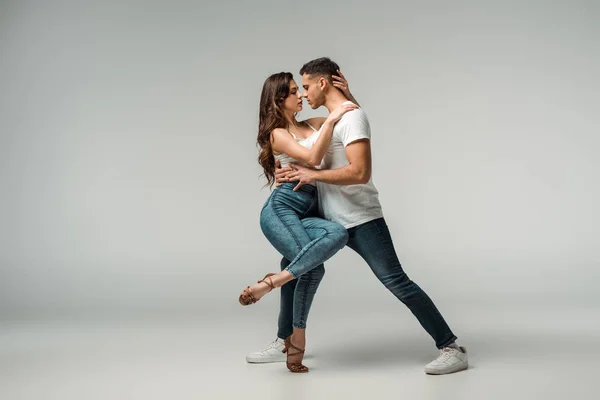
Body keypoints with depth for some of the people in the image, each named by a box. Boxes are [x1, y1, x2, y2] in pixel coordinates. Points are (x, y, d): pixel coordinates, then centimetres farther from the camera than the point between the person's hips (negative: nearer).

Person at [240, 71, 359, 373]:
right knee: (314, 269, -28)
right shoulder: (277, 134, -2)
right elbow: (313, 157, -16)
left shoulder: (311, 125, 18)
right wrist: (331, 119, -14)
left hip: (309, 210, 8)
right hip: (281, 208, -7)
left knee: (338, 234, -24)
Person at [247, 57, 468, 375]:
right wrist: (294, 174, 4)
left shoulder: (352, 116, -15)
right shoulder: (330, 119, 16)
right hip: (329, 219, 10)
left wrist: (312, 175, -18)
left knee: (396, 281, -12)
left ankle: (451, 348, -4)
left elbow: (359, 172, -27)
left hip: (360, 219, -10)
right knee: (292, 264, 13)